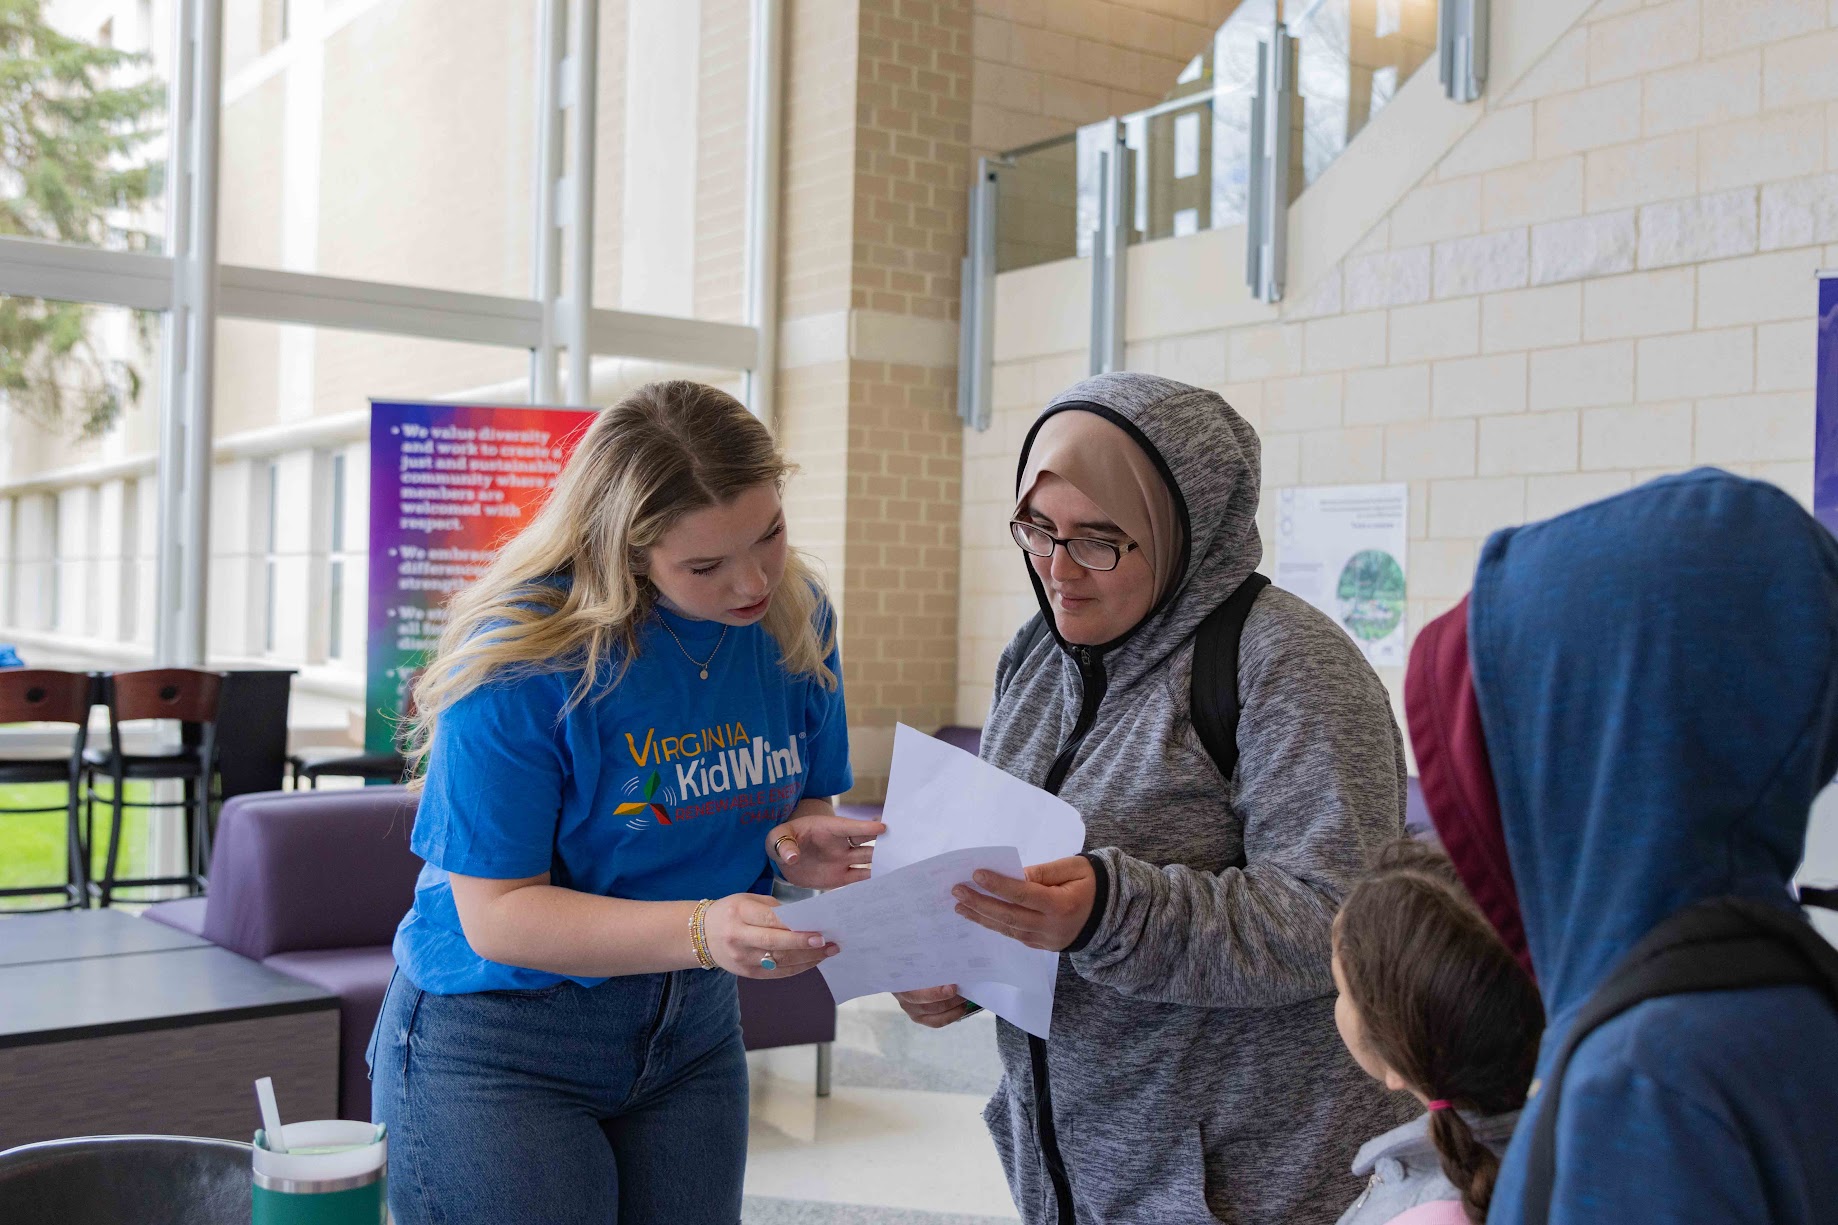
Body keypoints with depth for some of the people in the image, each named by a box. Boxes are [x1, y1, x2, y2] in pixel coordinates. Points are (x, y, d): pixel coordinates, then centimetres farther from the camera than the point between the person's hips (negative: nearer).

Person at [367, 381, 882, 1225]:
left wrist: (795, 841, -17)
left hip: (691, 1032, 5)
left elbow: (802, 802, 8)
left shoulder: (794, 619, -5)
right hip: (499, 1041, -5)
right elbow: (497, 915, -22)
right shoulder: (520, 658, -23)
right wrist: (701, 930, -36)